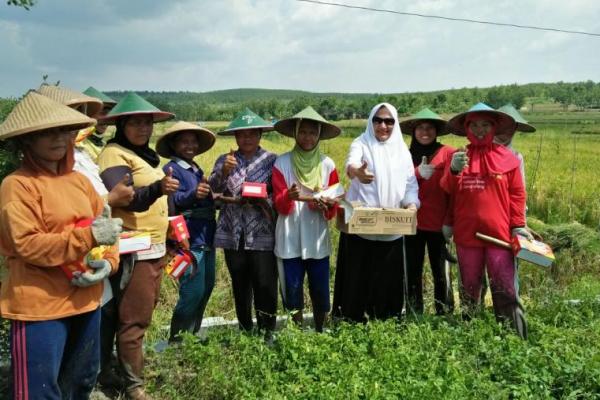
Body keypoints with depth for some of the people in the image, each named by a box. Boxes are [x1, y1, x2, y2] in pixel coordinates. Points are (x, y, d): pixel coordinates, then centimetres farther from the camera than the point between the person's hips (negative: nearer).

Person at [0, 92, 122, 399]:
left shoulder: (78, 180, 9)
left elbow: (104, 227, 11)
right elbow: (27, 244, -19)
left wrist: (108, 262, -8)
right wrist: (89, 236, -24)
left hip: (86, 300, 7)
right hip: (40, 306, -7)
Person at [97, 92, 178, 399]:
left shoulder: (146, 154, 15)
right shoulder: (114, 154, -14)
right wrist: (158, 189, -45)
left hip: (156, 246, 10)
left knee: (145, 310, 19)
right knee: (134, 317, -4)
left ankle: (131, 363, 34)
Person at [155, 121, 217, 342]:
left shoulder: (196, 169, 17)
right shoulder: (171, 169, -8)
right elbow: (173, 202, -23)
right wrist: (193, 195, -39)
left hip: (205, 238, 9)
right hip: (188, 241, -9)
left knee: (206, 288, 15)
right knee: (193, 292, -9)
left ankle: (192, 334, 29)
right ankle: (177, 339, 6)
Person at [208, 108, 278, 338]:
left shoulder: (272, 161, 3)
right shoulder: (224, 160, 9)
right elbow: (211, 189, -5)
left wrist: (260, 201, -19)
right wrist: (223, 171, -23)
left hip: (262, 234, -2)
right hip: (233, 234, 3)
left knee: (265, 286, -7)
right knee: (240, 287, 12)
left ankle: (267, 335, 8)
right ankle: (245, 333, 26)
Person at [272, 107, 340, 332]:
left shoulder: (327, 165, 2)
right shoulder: (282, 163, -3)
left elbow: (334, 208, 1)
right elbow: (279, 205, -8)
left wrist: (328, 205, -22)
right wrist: (290, 196, -30)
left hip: (318, 240, 1)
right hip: (290, 241, -1)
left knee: (320, 291, 6)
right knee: (292, 291, 6)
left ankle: (320, 334, 26)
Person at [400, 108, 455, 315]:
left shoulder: (447, 153, -1)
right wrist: (418, 174, -16)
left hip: (438, 223, -2)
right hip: (412, 223, 3)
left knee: (441, 273, 2)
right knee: (412, 273, 8)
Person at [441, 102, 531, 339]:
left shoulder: (507, 158, 1)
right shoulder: (457, 157, 5)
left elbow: (517, 194, 2)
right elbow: (447, 191, -1)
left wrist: (518, 225, -2)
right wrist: (454, 170, -19)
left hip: (499, 233, -2)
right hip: (467, 234, 2)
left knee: (504, 289, -2)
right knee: (469, 289, 15)